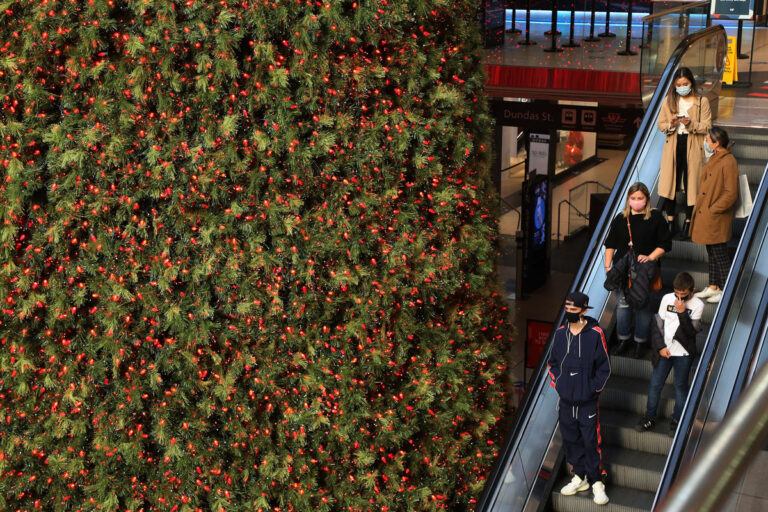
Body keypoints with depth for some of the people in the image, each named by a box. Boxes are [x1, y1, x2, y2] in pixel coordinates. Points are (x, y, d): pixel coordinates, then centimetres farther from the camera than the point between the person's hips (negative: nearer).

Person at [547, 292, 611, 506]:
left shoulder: (595, 334, -10)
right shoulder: (560, 333, 2)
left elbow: (604, 367, -3)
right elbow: (552, 363, 15)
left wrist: (593, 388, -7)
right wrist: (557, 384, 5)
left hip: (587, 402, -4)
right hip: (566, 400, 4)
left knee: (591, 442, -1)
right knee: (571, 440, 13)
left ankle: (597, 483, 12)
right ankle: (579, 477, 28)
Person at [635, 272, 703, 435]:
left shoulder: (697, 305, -9)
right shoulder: (667, 299, -2)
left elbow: (691, 331, -16)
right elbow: (657, 325, 3)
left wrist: (682, 312, -24)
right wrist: (660, 347, -5)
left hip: (683, 354, -2)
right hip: (664, 351, 2)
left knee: (680, 386, 7)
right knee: (655, 384, 6)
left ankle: (677, 421, 22)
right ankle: (650, 418, 20)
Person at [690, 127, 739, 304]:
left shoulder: (728, 163, -19)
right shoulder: (714, 159, 10)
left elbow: (731, 194, -21)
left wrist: (712, 210, -17)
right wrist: (700, 207, 12)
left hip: (716, 218, -9)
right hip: (706, 217, 9)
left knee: (720, 253, -1)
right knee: (712, 252, 16)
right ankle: (713, 286, 26)